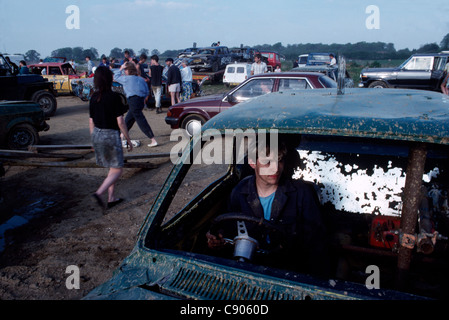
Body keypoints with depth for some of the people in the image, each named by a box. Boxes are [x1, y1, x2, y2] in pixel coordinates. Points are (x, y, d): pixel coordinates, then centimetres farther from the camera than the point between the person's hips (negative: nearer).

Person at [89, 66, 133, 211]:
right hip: (111, 135, -7)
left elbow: (91, 122, 9)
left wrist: (94, 139, 21)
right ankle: (98, 193, -11)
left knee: (112, 168, 20)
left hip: (97, 135, 7)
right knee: (117, 170, 5)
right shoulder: (114, 97, -15)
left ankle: (111, 198, 23)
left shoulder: (94, 97, 4)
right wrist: (129, 140, -5)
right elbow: (120, 122, -14)